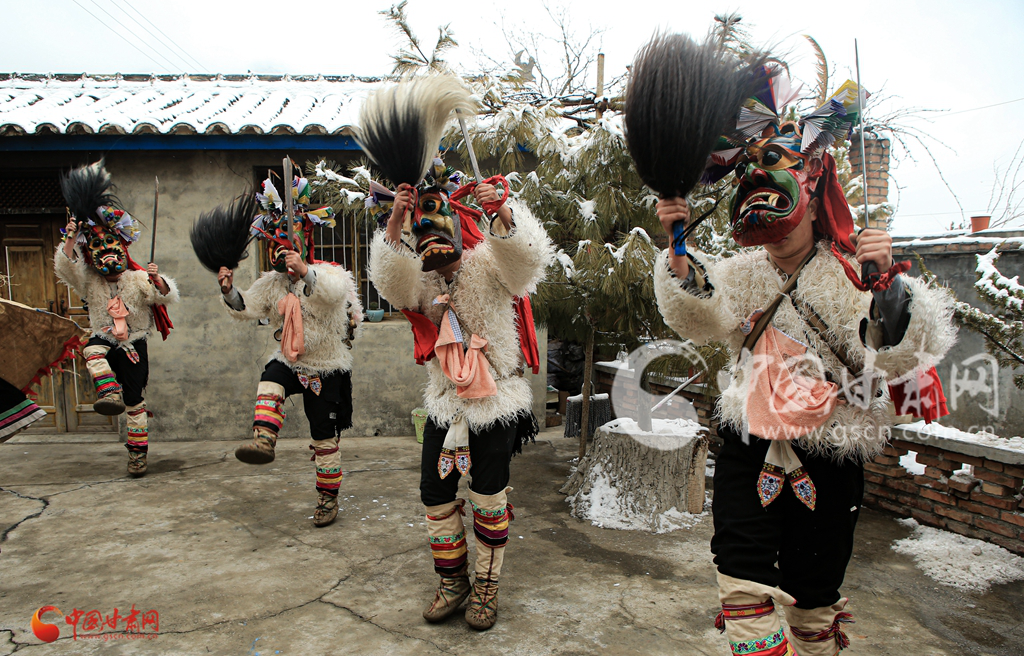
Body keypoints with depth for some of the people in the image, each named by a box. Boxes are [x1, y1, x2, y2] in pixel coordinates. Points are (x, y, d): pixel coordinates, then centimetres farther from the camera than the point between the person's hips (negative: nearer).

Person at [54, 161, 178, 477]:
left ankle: (138, 451, 14)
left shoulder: (138, 280, -5)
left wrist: (157, 280, -38)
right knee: (92, 349, -38)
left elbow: (166, 295, -17)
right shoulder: (89, 283, 2)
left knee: (135, 400, 2)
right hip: (105, 338, 1)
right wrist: (70, 239, -27)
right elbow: (66, 267, -14)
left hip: (134, 345, -1)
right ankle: (109, 392, -46)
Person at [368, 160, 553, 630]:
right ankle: (453, 581, 30)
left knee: (489, 501, 4)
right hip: (444, 405, 4)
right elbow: (390, 280, -16)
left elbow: (527, 256, -25)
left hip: (496, 403, -4)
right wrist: (395, 222, -29)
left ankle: (486, 586, 25)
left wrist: (502, 212, -42)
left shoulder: (489, 266, -5)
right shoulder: (421, 280, 4)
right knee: (436, 494, 9)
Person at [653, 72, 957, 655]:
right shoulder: (745, 271, 6)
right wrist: (678, 250, -25)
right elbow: (701, 319, -12)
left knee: (813, 596, 13)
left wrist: (886, 284, -31)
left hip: (829, 456, -2)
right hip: (750, 443, 2)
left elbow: (899, 360, -15)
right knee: (743, 582, -6)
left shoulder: (853, 273, -5)